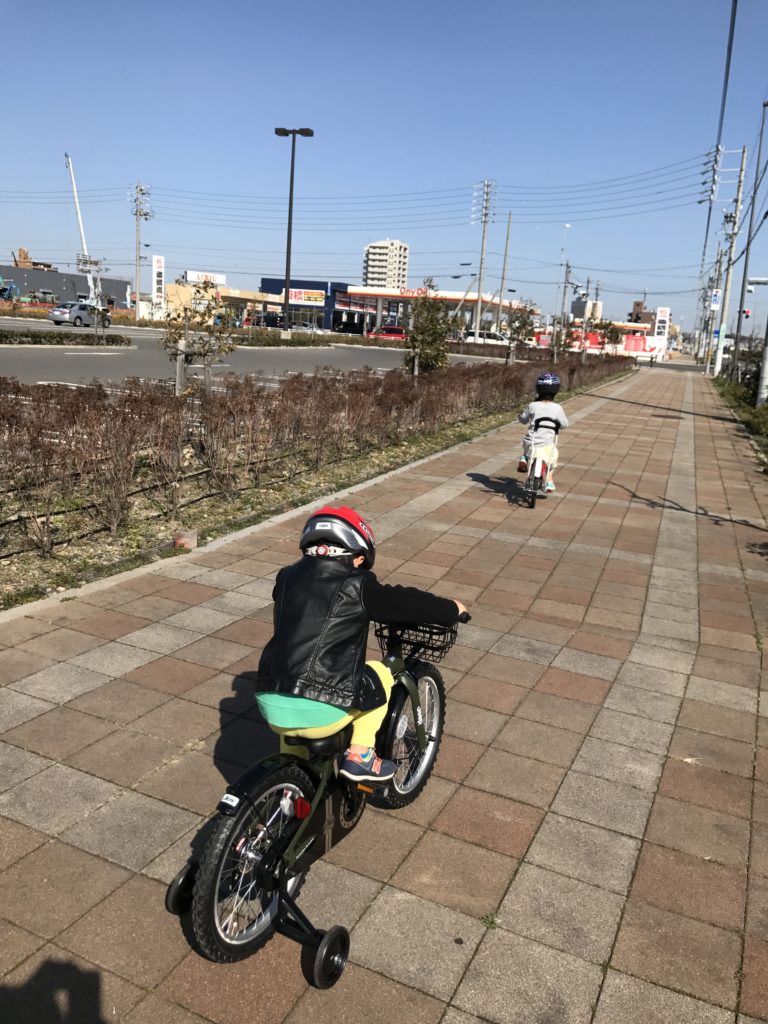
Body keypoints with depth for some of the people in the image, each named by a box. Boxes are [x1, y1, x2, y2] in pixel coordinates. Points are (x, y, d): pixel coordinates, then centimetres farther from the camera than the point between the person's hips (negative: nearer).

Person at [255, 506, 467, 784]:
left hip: (271, 708, 5)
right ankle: (360, 756, 14)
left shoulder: (287, 577, 13)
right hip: (318, 713, -5)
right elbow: (407, 602, 4)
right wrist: (452, 609, 22)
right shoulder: (356, 586, -3)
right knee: (380, 675, 19)